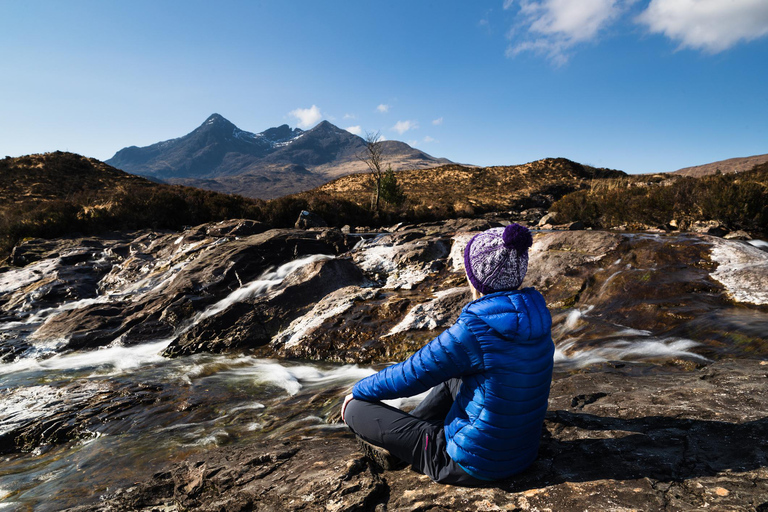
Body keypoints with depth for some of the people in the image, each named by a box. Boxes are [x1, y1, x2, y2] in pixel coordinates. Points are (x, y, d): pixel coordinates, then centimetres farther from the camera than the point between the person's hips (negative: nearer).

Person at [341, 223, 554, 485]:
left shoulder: (472, 331, -28)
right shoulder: (536, 316, -5)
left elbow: (410, 376, -15)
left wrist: (359, 391, 3)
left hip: (473, 464, -8)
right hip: (523, 452, 8)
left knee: (356, 407, -2)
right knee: (453, 377, 28)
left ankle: (393, 442, 27)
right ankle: (402, 433, 36)